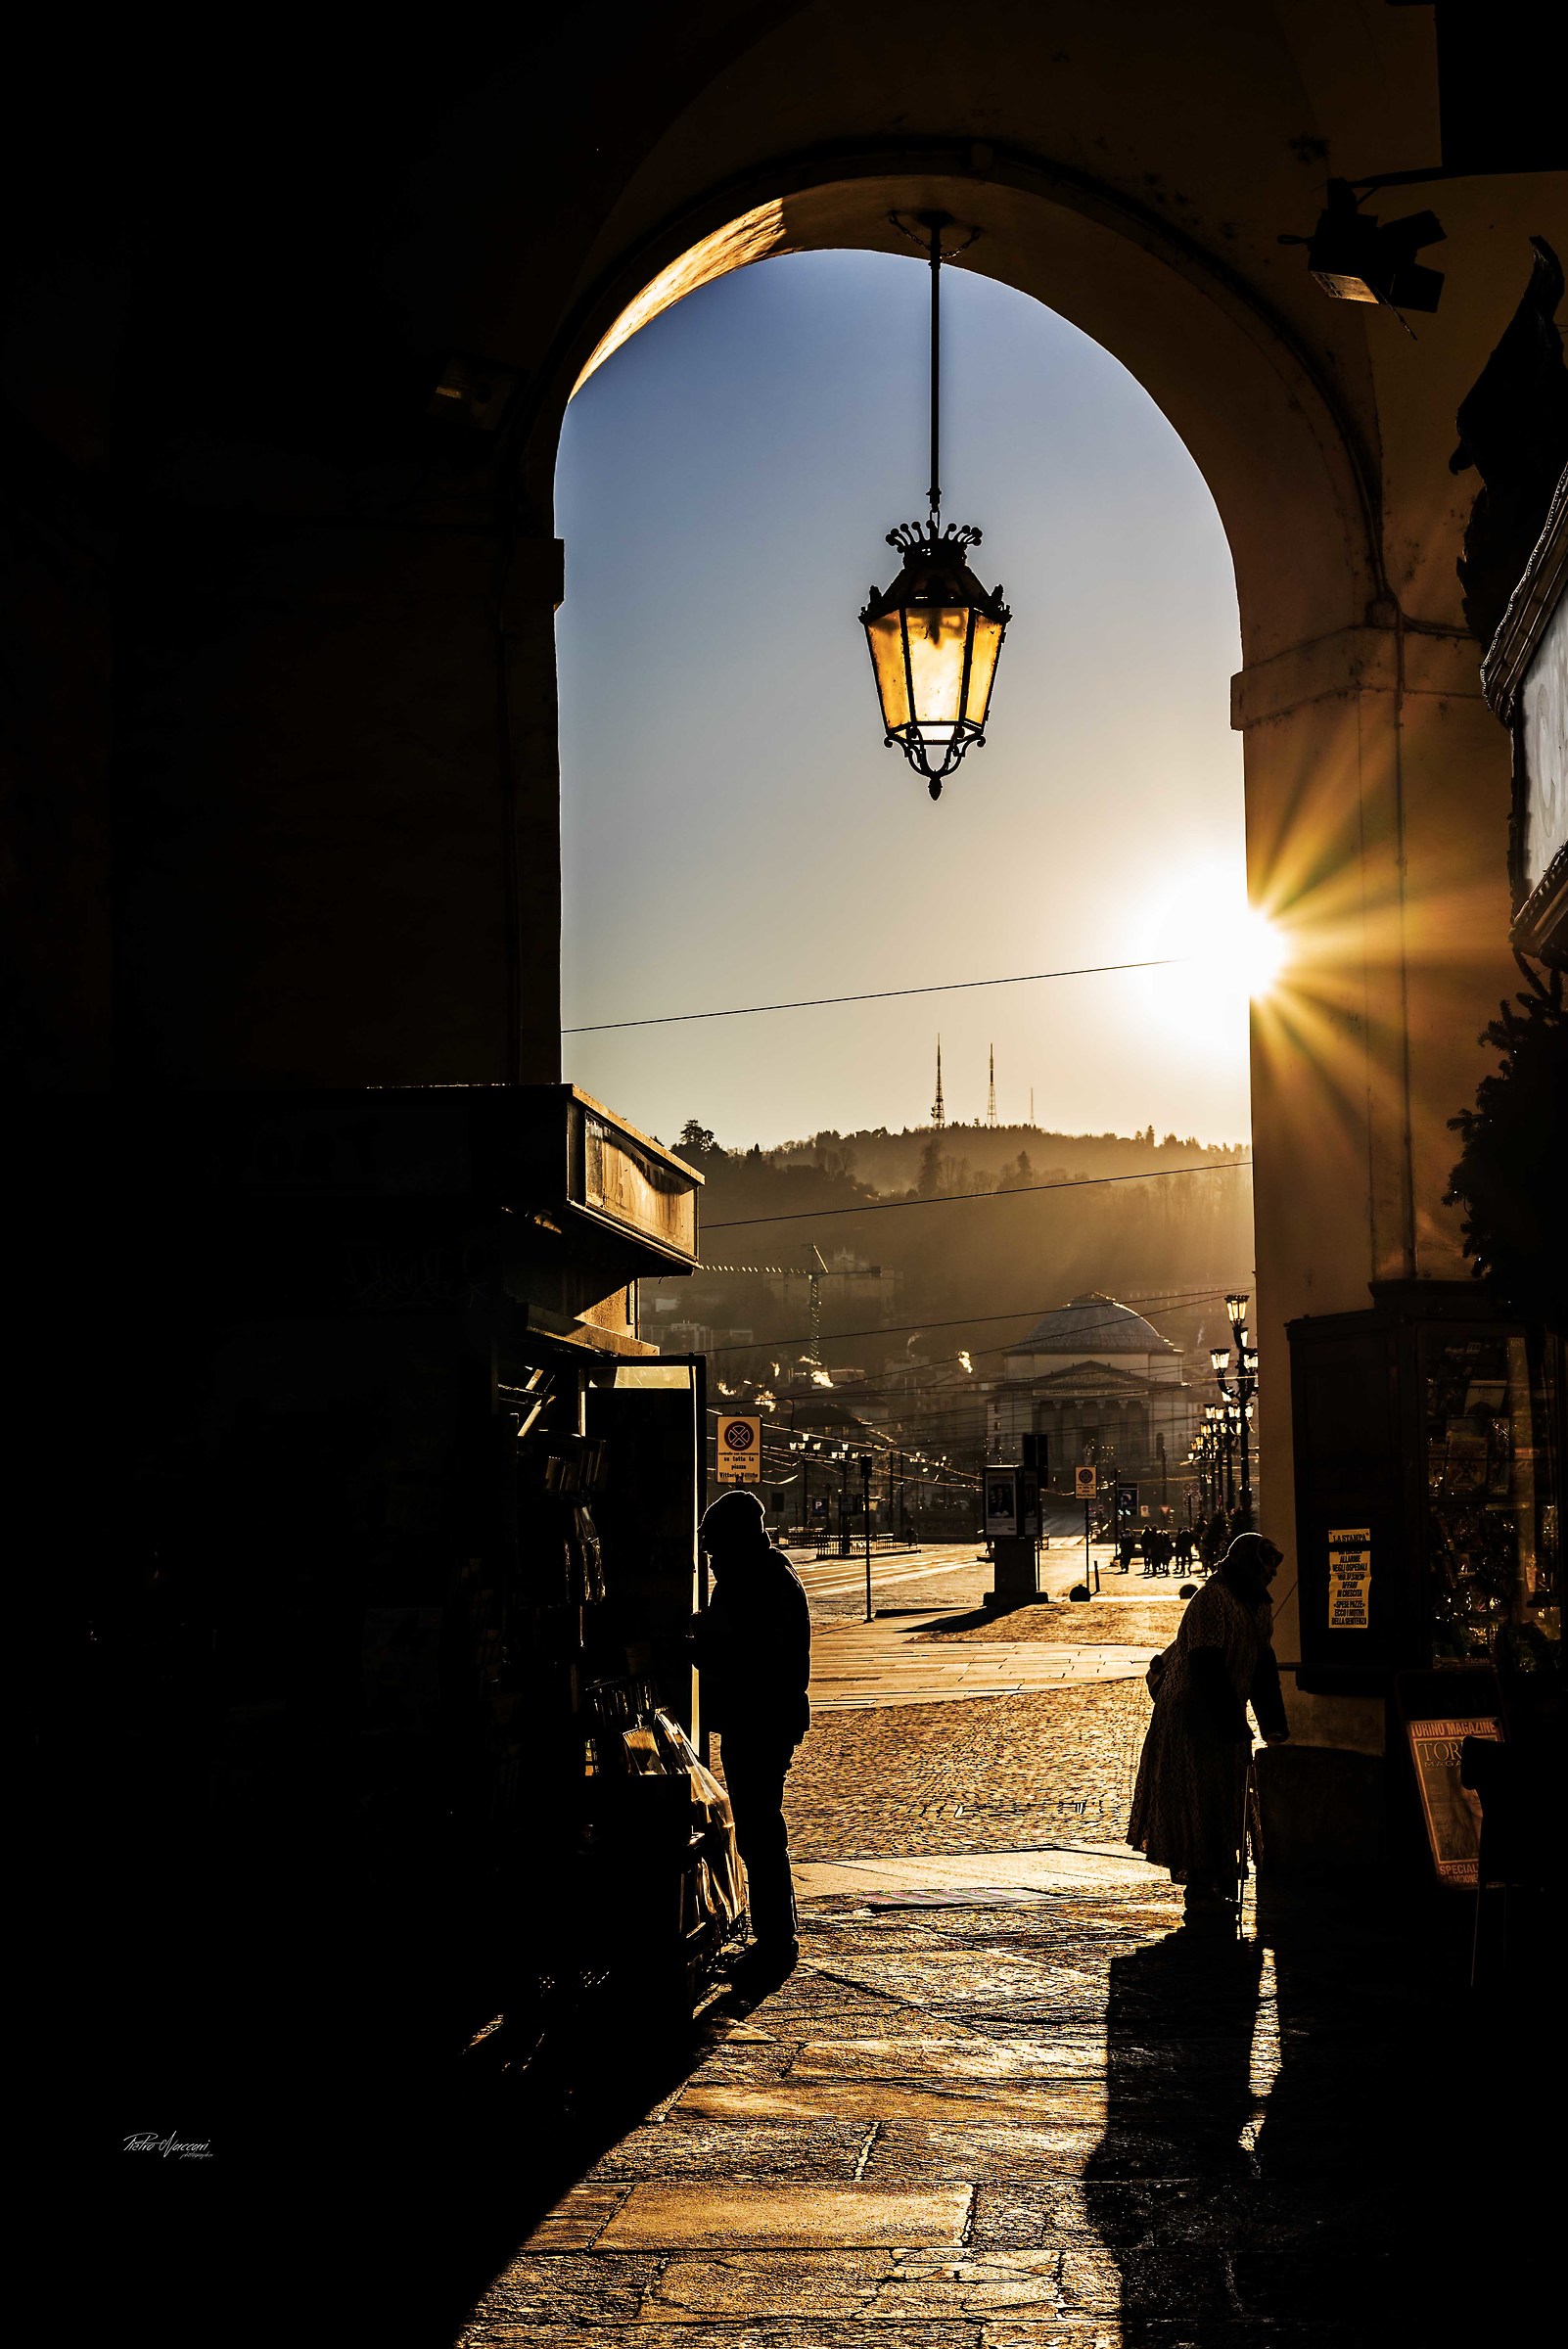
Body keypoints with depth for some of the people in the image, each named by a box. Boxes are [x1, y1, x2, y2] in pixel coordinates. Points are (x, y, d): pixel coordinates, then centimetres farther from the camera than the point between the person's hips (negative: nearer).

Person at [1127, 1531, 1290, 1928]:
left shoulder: (1257, 1605, 13)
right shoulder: (1212, 1599, -17)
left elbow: (1263, 1667, 16)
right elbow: (1208, 1668, -23)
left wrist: (1274, 1726, 9)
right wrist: (1234, 1727, -24)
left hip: (1227, 1720, 9)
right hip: (1195, 1719, -9)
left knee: (1227, 1805, 11)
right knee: (1199, 1804, -7)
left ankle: (1219, 1894, 18)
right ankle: (1203, 1898, -4)